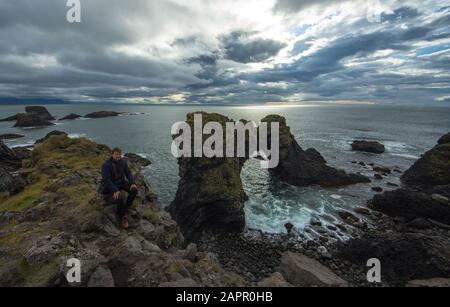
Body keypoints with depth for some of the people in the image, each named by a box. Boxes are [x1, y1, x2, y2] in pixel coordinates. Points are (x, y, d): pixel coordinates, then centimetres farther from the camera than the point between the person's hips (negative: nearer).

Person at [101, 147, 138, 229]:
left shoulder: (123, 162, -3)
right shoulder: (106, 164, -20)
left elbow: (128, 173, 1)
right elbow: (106, 180, -24)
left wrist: (132, 183, -16)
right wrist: (115, 190, -34)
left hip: (122, 182, 5)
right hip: (112, 185, -5)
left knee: (134, 190, -19)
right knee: (119, 198, -29)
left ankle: (127, 206, 8)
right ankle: (121, 217, -5)